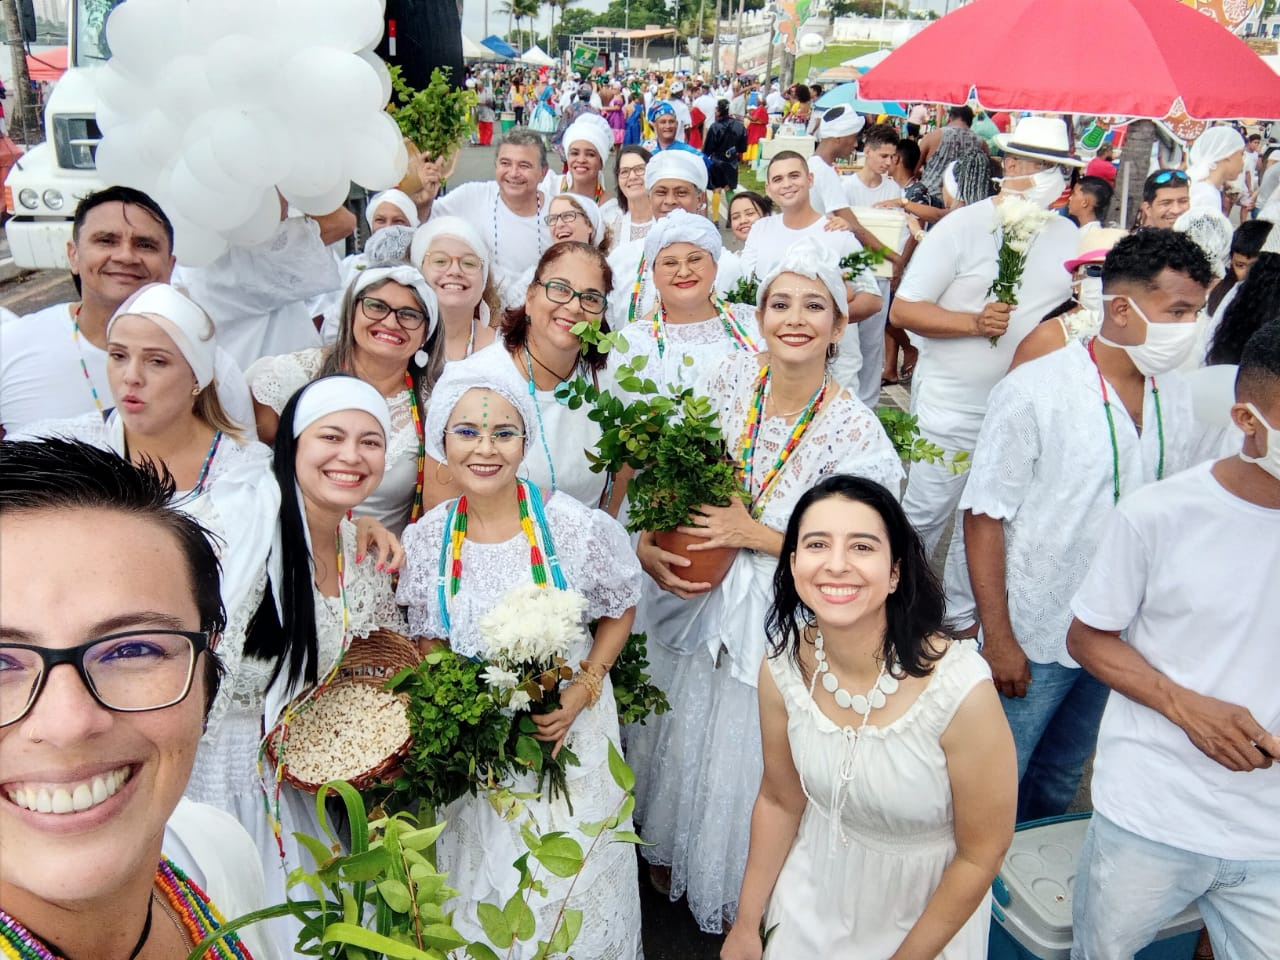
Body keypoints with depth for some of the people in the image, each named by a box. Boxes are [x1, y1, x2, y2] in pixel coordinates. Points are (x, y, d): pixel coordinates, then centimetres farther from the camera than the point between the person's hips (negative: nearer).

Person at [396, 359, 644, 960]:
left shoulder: (578, 527, -17)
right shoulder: (425, 539, -9)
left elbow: (618, 615, -2)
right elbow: (427, 641, 5)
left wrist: (583, 691, -15)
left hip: (567, 728, -2)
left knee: (570, 880, 12)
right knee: (481, 885, 16)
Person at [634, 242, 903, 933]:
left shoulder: (855, 432, -21)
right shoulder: (736, 374, -7)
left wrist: (753, 534, -20)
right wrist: (649, 542, -7)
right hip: (714, 601, 5)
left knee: (752, 754, 13)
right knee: (691, 738, 23)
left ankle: (739, 897, 43)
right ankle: (671, 856, 53)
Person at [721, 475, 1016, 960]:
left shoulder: (961, 691, -32)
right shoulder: (782, 668, -19)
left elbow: (981, 855, -18)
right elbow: (779, 800, -3)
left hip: (927, 903, -3)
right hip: (818, 887, 3)